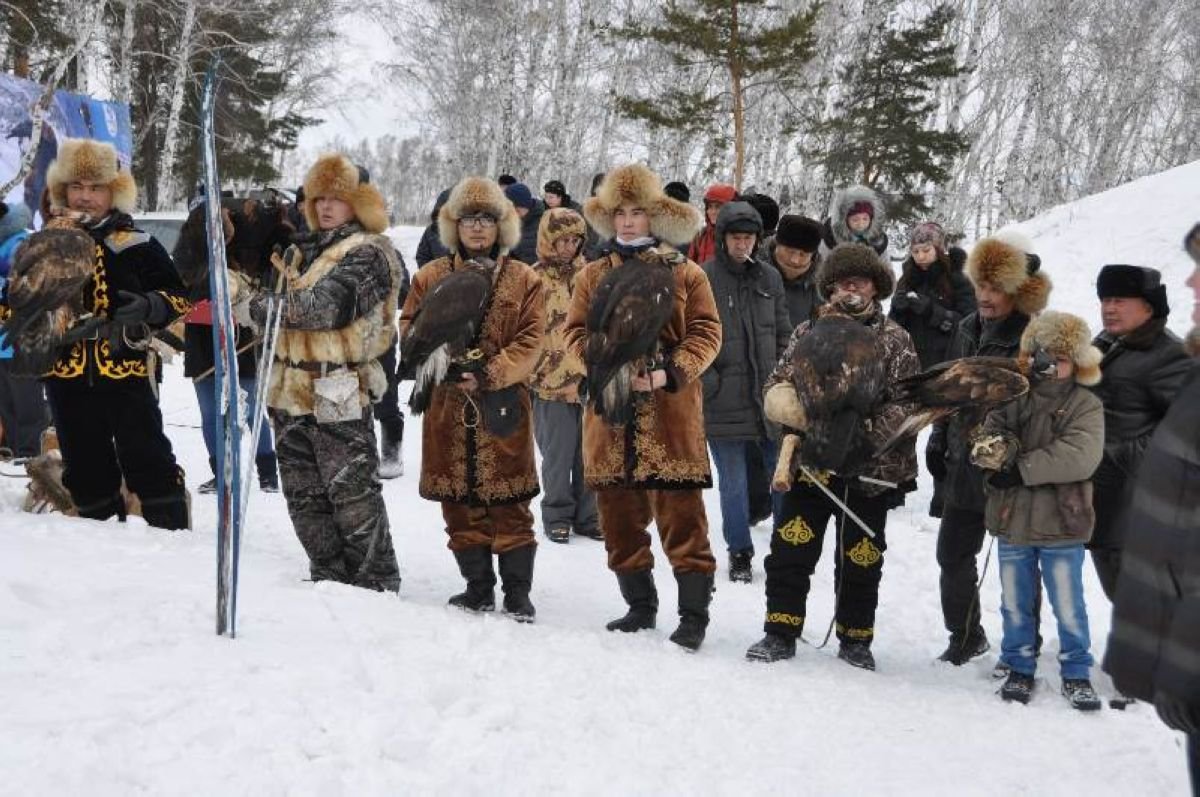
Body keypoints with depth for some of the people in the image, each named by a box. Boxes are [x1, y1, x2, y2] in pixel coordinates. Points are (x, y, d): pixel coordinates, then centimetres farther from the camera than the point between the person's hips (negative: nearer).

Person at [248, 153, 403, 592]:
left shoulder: (368, 252, -7)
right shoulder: (302, 250, 19)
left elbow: (328, 306, -20)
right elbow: (275, 307, 19)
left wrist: (263, 303, -13)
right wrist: (265, 301, -4)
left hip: (338, 394, -8)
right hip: (293, 390, 8)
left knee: (352, 494, -4)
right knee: (304, 494, 12)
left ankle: (376, 583, 5)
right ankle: (328, 576, 23)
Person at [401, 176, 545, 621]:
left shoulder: (524, 280, 5)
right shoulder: (431, 277, 10)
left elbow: (529, 342, -3)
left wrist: (489, 375, -16)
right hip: (449, 409, 2)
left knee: (509, 502, -1)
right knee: (460, 502, 6)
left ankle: (517, 591, 6)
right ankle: (478, 588, 18)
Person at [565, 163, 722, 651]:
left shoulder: (687, 275, 5)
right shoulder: (593, 276, 14)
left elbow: (706, 333, -1)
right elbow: (575, 332, 8)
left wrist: (669, 373, -15)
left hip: (671, 413, -3)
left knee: (682, 517, -5)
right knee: (620, 516, 8)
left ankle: (694, 613, 2)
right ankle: (640, 606, 22)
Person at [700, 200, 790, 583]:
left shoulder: (769, 278, 8)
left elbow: (783, 333, 16)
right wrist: (708, 381, -11)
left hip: (769, 396, 3)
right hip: (723, 401, -3)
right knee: (733, 482, 5)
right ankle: (739, 554, 18)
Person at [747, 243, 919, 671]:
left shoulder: (895, 340, 2)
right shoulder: (809, 332, 7)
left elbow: (906, 403, -6)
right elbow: (778, 384, 5)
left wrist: (869, 431, -20)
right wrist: (795, 407, -17)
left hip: (868, 470, -1)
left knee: (860, 559, 9)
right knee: (790, 550, -1)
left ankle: (855, 639, 23)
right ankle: (780, 632, 11)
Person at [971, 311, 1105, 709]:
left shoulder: (1085, 405, -7)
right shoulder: (1014, 397, 4)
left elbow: (1080, 457, -20)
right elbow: (990, 430, -2)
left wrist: (1021, 468, -22)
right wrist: (992, 445, -28)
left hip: (1061, 525, -3)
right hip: (1011, 520, 4)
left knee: (1068, 605, 5)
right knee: (1015, 602, 14)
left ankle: (1076, 673, 19)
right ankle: (1019, 668, 28)